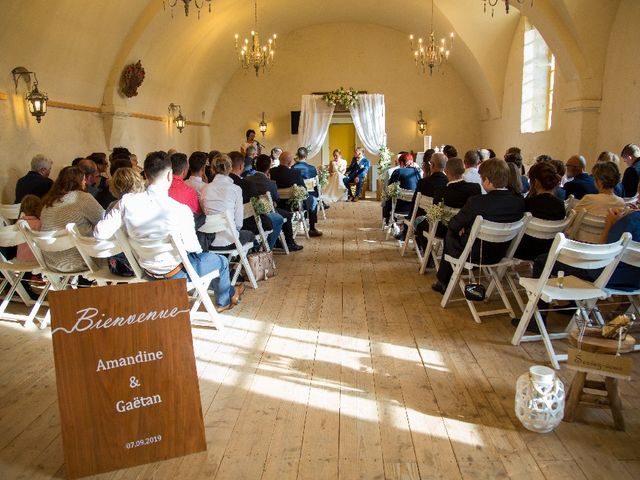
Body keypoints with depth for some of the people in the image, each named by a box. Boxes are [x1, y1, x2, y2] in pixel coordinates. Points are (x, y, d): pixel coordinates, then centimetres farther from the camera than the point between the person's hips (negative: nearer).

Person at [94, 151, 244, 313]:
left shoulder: (127, 201, -18)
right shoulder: (180, 210, -30)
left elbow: (100, 233, -13)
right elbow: (192, 248, -19)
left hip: (147, 270, 6)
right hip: (175, 273, -6)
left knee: (203, 257, 32)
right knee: (221, 261, 22)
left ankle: (227, 291, 52)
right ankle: (224, 300, 49)